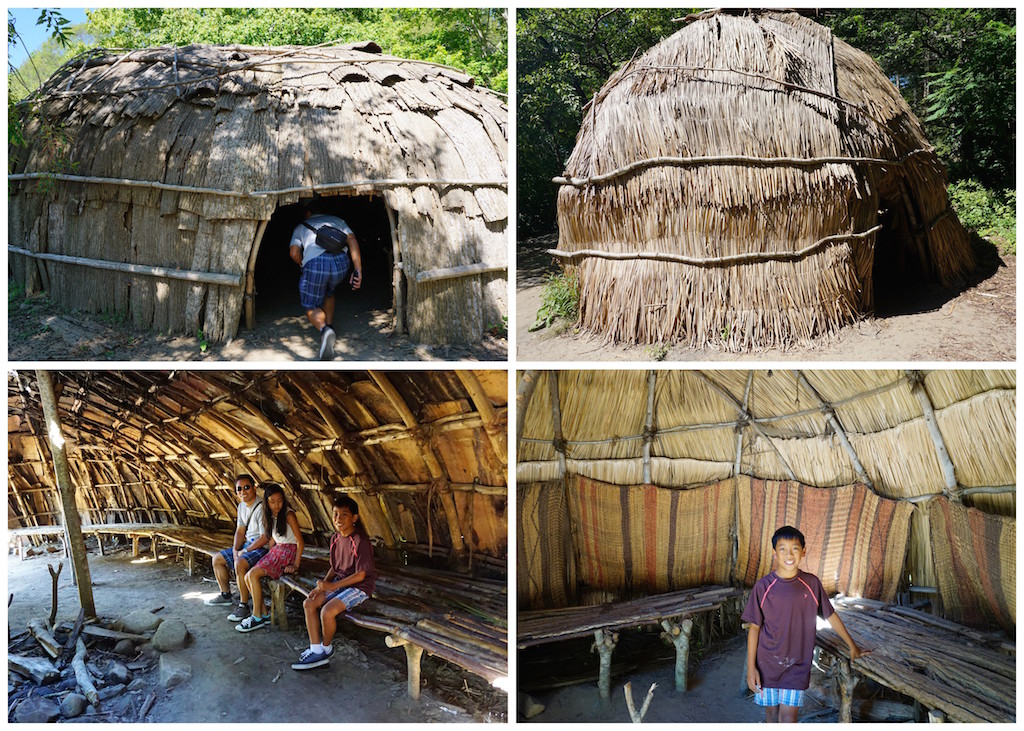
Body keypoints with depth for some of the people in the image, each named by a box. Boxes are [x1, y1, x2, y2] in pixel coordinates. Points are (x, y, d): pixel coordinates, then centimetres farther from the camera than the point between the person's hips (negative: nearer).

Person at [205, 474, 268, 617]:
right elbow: (240, 531, 14)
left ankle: (243, 605, -22)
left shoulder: (261, 508, -22)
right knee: (217, 559, 11)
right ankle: (226, 595, 27)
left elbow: (265, 538, -23)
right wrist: (235, 550, -2)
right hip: (247, 544, 10)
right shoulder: (242, 506, 8)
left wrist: (244, 551, -17)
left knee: (239, 563, -33)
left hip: (262, 547, -10)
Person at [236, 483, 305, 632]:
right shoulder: (272, 516, 13)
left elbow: (300, 541, -14)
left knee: (253, 574, -20)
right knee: (248, 577, -6)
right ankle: (264, 614, -1)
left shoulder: (288, 514, -11)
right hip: (275, 552, 8)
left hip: (288, 552, -8)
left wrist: (296, 565, -19)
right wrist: (268, 559, 5)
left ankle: (257, 618, -12)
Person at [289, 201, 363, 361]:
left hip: (315, 263, -2)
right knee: (328, 292, 35)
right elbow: (352, 240, 12)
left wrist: (304, 266, 31)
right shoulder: (337, 220, 31)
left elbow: (294, 253, 10)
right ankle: (330, 327, 27)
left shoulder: (301, 227, 28)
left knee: (311, 307, 13)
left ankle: (324, 329, -18)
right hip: (341, 262, 3)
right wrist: (358, 271, 6)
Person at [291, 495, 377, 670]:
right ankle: (316, 651, 0)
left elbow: (361, 575, -21)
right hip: (339, 581, 9)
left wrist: (332, 586, -21)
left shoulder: (360, 541, -22)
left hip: (359, 586, -8)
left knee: (327, 611, -24)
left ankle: (326, 648, 4)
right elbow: (334, 568, 13)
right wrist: (322, 585, -4)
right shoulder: (335, 538, 4)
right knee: (309, 604, -5)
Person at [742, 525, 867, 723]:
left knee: (788, 719, -5)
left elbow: (831, 616, 9)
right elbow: (754, 628, -4)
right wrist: (751, 667, -5)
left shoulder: (811, 584, -5)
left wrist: (852, 646, 18)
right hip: (768, 664, 0)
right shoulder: (763, 586, -9)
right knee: (772, 715, 12)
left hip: (798, 666, 0)